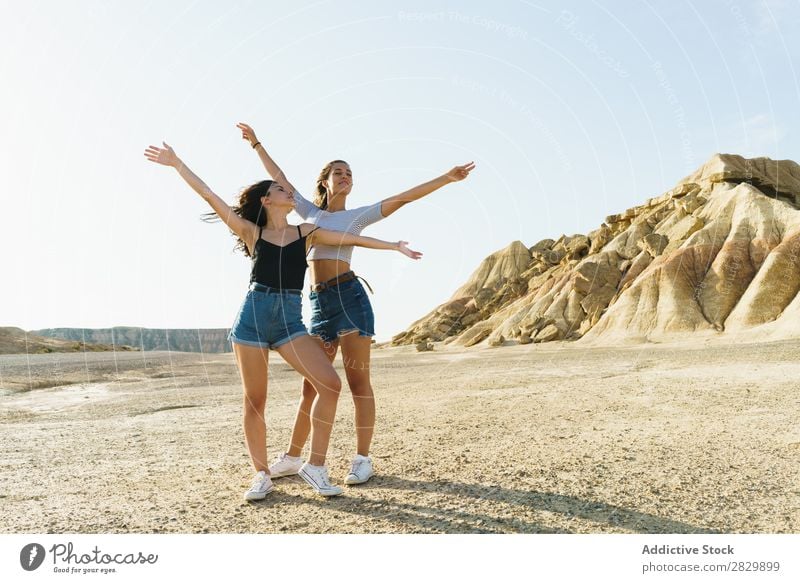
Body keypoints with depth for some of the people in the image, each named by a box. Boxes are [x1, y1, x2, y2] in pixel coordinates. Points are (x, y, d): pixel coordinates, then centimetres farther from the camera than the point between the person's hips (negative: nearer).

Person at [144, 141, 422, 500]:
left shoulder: (306, 232, 14)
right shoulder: (252, 231, 8)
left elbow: (352, 238, 14)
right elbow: (209, 196, 6)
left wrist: (394, 246, 16)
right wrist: (176, 163, 5)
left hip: (290, 319, 2)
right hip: (253, 315, -1)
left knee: (329, 384, -15)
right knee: (255, 400, 1)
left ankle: (315, 466, -2)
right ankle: (262, 474, 17)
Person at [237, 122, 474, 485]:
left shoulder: (357, 216, 9)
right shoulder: (310, 213, 19)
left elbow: (402, 198, 2)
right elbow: (279, 180, 27)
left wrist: (447, 178, -3)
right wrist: (256, 144, 33)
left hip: (349, 296, -4)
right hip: (318, 303, 4)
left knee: (358, 382, -3)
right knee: (311, 386, 9)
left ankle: (362, 459, 5)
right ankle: (292, 458, 19)